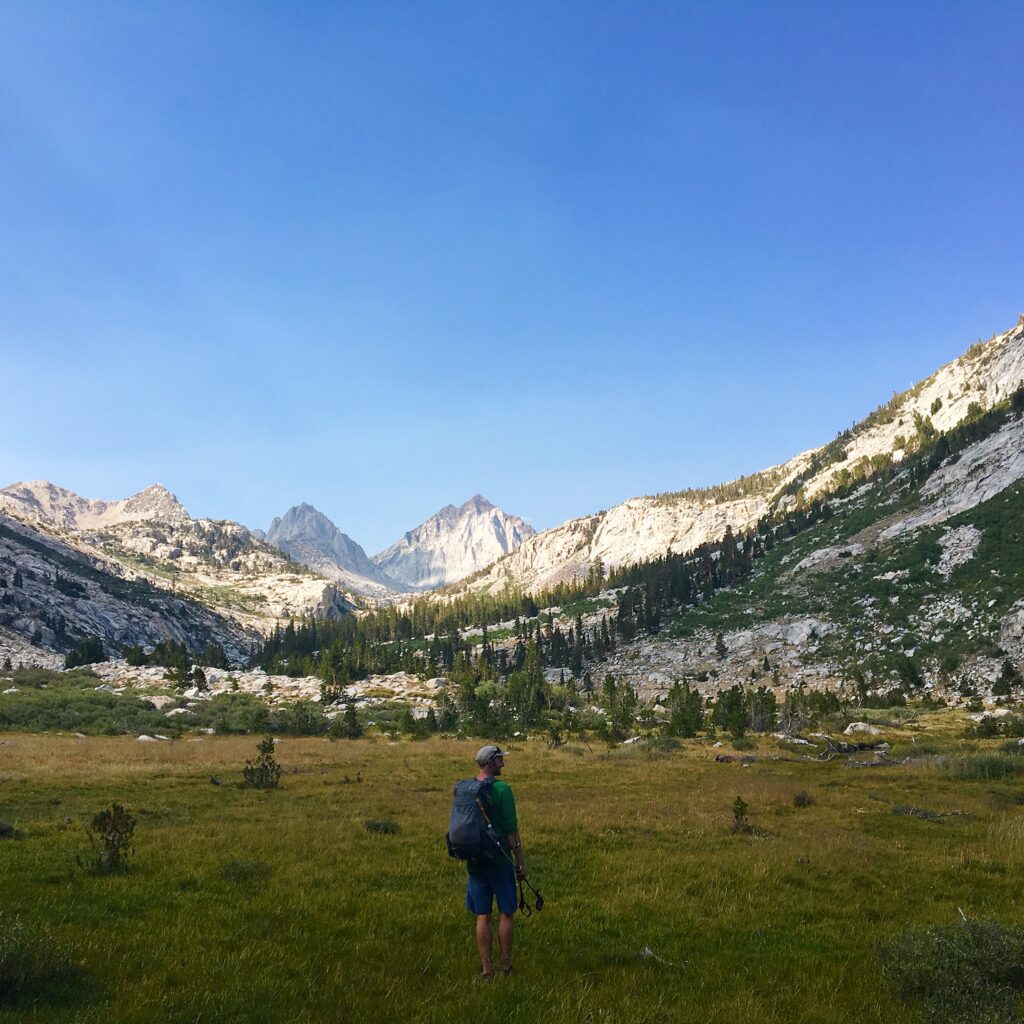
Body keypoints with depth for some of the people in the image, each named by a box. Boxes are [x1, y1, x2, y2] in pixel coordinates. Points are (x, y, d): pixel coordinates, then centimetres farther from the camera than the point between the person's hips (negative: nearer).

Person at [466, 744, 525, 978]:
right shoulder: (502, 789, -13)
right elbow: (511, 829, -12)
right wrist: (520, 862, -4)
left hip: (475, 860, 5)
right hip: (499, 859, -5)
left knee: (482, 917, 9)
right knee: (506, 913, 9)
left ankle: (486, 968, 12)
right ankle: (505, 965, 14)